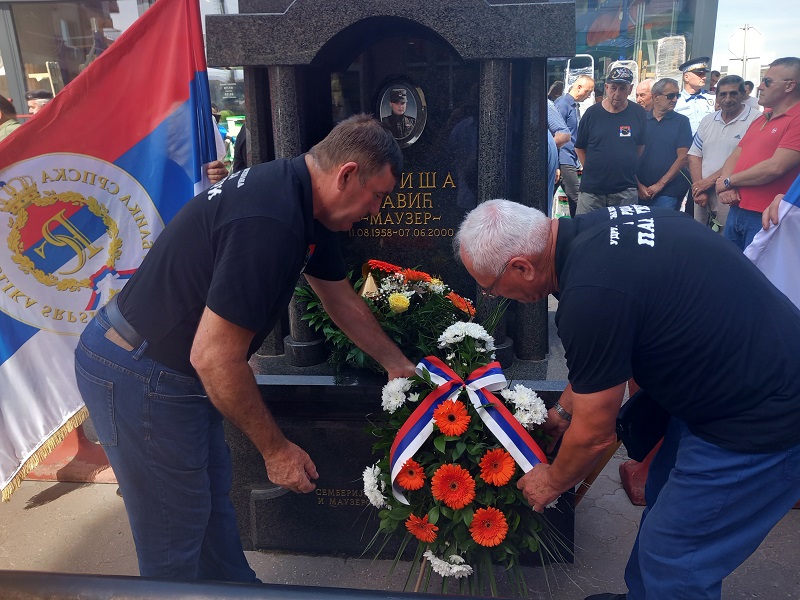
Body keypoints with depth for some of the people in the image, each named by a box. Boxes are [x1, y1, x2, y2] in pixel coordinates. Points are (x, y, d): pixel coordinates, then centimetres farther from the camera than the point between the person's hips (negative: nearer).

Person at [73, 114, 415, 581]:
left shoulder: (300, 200, 2)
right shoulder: (269, 220, -30)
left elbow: (343, 301, 14)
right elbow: (214, 357, -28)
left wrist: (400, 366, 21)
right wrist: (275, 448, -15)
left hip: (178, 367, 10)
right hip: (140, 379, -10)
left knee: (214, 497, 23)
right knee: (176, 534, 7)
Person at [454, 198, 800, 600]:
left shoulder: (592, 294, -31)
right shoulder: (590, 230, -4)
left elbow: (594, 435, -16)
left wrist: (553, 483, 3)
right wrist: (563, 409, 21)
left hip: (763, 421, -9)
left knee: (673, 563, 4)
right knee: (663, 501, 24)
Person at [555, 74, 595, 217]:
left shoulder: (576, 106, 19)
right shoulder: (563, 103, -8)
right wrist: (556, 166, -18)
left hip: (572, 161, 9)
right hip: (564, 161, -9)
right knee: (576, 200, -10)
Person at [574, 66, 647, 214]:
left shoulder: (638, 113, 2)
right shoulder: (592, 113, 0)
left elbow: (641, 146, 11)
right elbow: (579, 148, 7)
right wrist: (591, 170, 1)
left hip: (626, 190, 1)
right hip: (591, 189, 0)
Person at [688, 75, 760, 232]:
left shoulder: (755, 120, -7)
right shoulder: (707, 121, 13)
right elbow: (695, 156, 8)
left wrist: (709, 181, -10)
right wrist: (699, 190, -3)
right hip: (702, 197, 5)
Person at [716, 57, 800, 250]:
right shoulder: (760, 120, 18)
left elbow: (775, 167, -20)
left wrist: (728, 181, -7)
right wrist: (726, 188, -7)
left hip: (765, 218, -8)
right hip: (736, 210, 8)